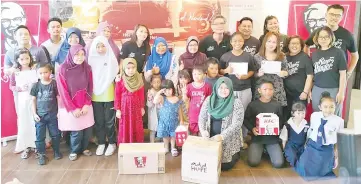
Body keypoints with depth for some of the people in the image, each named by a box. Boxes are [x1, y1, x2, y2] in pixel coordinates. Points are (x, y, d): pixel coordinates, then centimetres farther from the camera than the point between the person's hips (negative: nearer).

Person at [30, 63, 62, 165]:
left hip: (53, 114, -1)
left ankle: (56, 151, 29)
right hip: (40, 115, 1)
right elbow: (33, 100, 3)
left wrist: (59, 111, -2)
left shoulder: (54, 84, -6)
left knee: (55, 134, 11)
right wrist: (34, 113, -2)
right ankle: (42, 155, 20)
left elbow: (59, 98, -1)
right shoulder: (36, 86, -3)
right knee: (40, 136, 7)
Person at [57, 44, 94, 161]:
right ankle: (74, 151, 29)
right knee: (76, 131, 2)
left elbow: (90, 88, 3)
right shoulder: (63, 70, -12)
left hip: (85, 106, 3)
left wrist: (86, 104, -7)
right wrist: (73, 108, -11)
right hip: (70, 107, -3)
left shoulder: (87, 68, -1)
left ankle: (84, 148, 32)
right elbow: (63, 92, -11)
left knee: (88, 129, 5)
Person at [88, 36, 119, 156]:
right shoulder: (92, 59, 1)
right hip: (95, 96, 2)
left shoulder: (111, 58, -4)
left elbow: (116, 74, 4)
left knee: (109, 121, 5)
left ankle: (112, 143, 20)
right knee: (98, 121, 10)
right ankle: (101, 143, 25)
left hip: (109, 95, -2)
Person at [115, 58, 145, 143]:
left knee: (137, 128, 9)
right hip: (124, 107, -2)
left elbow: (141, 95, 6)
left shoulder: (139, 80, 0)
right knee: (125, 128, 5)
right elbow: (117, 96, -3)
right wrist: (118, 109, -4)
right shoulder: (120, 81, -7)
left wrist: (142, 107, 7)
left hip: (136, 107, 2)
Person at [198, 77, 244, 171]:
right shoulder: (209, 99, -1)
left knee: (224, 165, -3)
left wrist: (222, 136, -28)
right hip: (210, 138, 3)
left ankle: (235, 155, 28)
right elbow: (202, 117, 2)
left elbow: (236, 124, -18)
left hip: (228, 140, -3)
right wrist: (203, 130, -17)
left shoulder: (236, 102, -12)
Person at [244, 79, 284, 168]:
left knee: (278, 163, -15)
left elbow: (281, 121, 10)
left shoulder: (277, 105, 2)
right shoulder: (253, 105, -4)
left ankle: (268, 151, 17)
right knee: (253, 162, -18)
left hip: (273, 138, 1)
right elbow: (245, 119, 3)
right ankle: (261, 150, 15)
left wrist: (277, 128, -11)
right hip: (257, 137, -1)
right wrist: (252, 128, -15)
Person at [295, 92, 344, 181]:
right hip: (312, 145, 2)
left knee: (317, 172, -10)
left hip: (327, 150, -2)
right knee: (303, 168, -10)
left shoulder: (339, 121, -14)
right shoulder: (314, 115, -7)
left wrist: (336, 156, 8)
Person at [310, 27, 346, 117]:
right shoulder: (314, 54, 8)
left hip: (333, 90, -4)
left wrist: (341, 92, -7)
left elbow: (343, 74, -4)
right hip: (317, 90, 4)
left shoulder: (338, 53, -4)